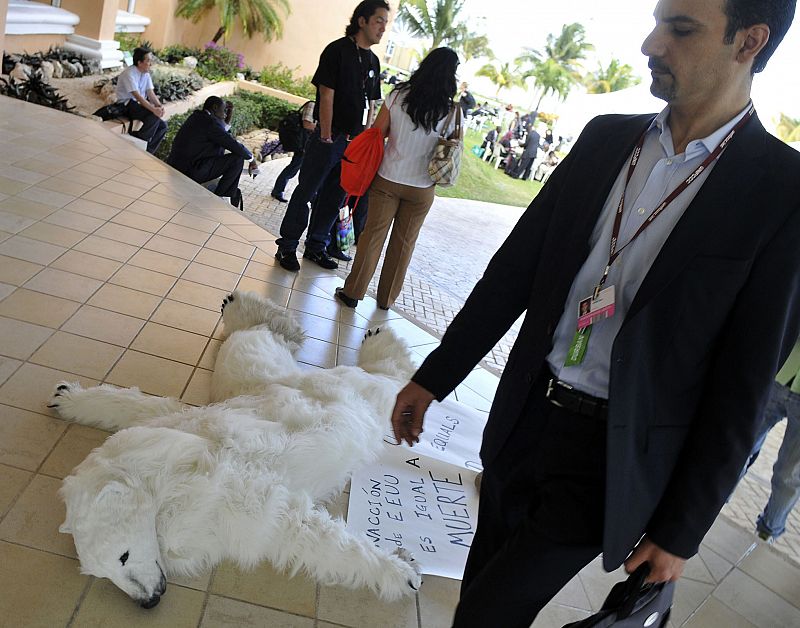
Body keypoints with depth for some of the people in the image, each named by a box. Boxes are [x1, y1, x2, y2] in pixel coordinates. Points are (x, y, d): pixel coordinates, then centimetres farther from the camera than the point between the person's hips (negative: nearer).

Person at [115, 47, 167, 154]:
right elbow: (137, 96, -29)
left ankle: (147, 151, 2)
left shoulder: (146, 73, 5)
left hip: (139, 105, 8)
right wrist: (154, 109, -39)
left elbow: (151, 93, -2)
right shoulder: (129, 73, -19)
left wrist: (159, 106, -22)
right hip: (126, 106, -8)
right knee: (154, 115, -29)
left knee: (162, 125, -6)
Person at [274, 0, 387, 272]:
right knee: (305, 192, 0)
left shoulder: (373, 60, 13)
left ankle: (315, 247, 25)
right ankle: (286, 247, 9)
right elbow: (326, 95, -12)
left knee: (334, 199, 12)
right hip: (329, 137, -7)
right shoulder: (338, 50, -7)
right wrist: (327, 137, -16)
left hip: (354, 142, 7)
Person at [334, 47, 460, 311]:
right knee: (404, 243, 14)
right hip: (421, 188, 0)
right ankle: (386, 298, 26)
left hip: (387, 180, 0)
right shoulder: (450, 111, -10)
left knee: (373, 235, 10)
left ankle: (352, 292, 16)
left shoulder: (399, 96, -8)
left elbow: (377, 132, -2)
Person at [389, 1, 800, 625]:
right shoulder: (606, 137, 2)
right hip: (525, 416, 5)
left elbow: (744, 383, -10)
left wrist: (681, 531, -5)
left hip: (612, 457, -4)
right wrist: (434, 377, 4)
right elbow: (516, 265, 3)